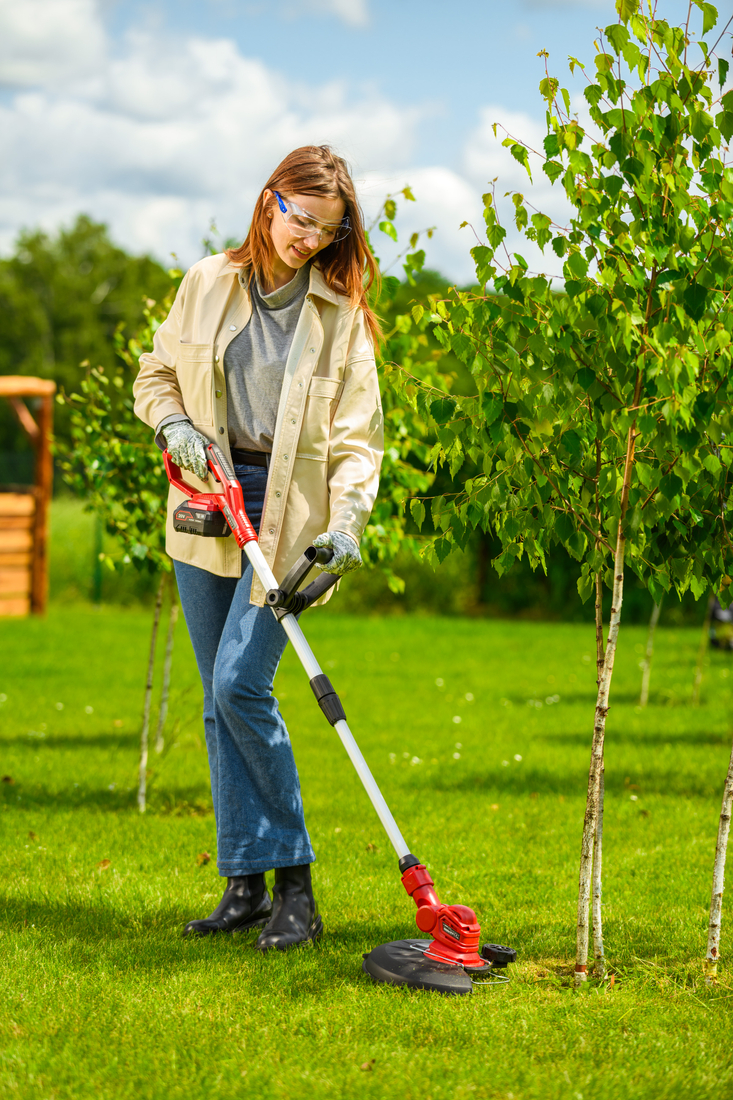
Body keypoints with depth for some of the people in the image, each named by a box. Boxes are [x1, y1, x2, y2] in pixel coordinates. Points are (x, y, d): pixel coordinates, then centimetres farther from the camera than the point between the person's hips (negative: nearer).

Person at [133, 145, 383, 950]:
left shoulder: (343, 315, -2)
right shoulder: (207, 285, 6)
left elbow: (357, 436, -4)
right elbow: (156, 373, 16)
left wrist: (347, 523, -19)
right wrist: (173, 424, -6)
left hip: (289, 514, -4)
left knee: (240, 684, -16)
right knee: (220, 701, 5)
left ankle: (295, 883, -6)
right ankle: (245, 885, 12)